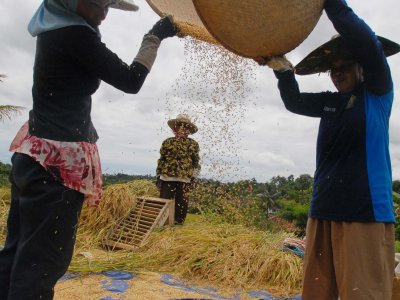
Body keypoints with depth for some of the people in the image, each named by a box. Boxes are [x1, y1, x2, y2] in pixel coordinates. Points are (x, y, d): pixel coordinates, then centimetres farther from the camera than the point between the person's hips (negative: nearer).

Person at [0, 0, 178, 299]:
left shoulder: (53, 29, 13)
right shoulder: (76, 34, -13)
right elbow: (130, 82, -10)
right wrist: (154, 37, 1)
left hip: (38, 154, 10)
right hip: (60, 161, -10)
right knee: (40, 261, -1)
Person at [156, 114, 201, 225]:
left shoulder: (193, 144, 8)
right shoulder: (168, 142, 9)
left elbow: (196, 163, 8)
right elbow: (161, 160, 11)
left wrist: (193, 178, 1)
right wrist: (158, 176, 7)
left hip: (185, 179, 0)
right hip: (167, 178, 0)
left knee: (182, 202, 3)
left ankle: (179, 222, 14)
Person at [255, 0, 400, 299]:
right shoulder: (329, 102, 18)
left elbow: (368, 42, -7)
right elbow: (294, 101, 8)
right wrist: (281, 66, -8)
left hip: (366, 213, -4)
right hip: (323, 212, 5)